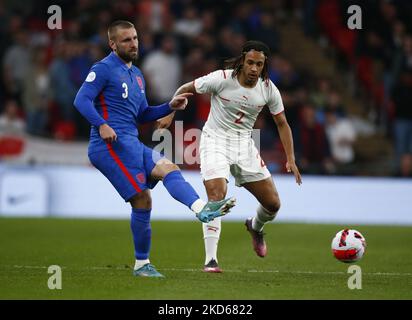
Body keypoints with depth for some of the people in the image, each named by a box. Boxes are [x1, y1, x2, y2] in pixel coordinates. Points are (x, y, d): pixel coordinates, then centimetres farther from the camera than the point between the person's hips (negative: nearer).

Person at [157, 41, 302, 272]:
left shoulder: (269, 89, -6)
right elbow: (185, 90, -2)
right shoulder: (222, 79, -17)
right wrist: (169, 114, -8)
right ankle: (211, 260, -21)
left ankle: (256, 227, 41)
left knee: (273, 204, 4)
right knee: (217, 196, -25)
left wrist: (291, 159, 0)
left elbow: (282, 124, 6)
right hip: (215, 142, -4)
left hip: (245, 145, 4)